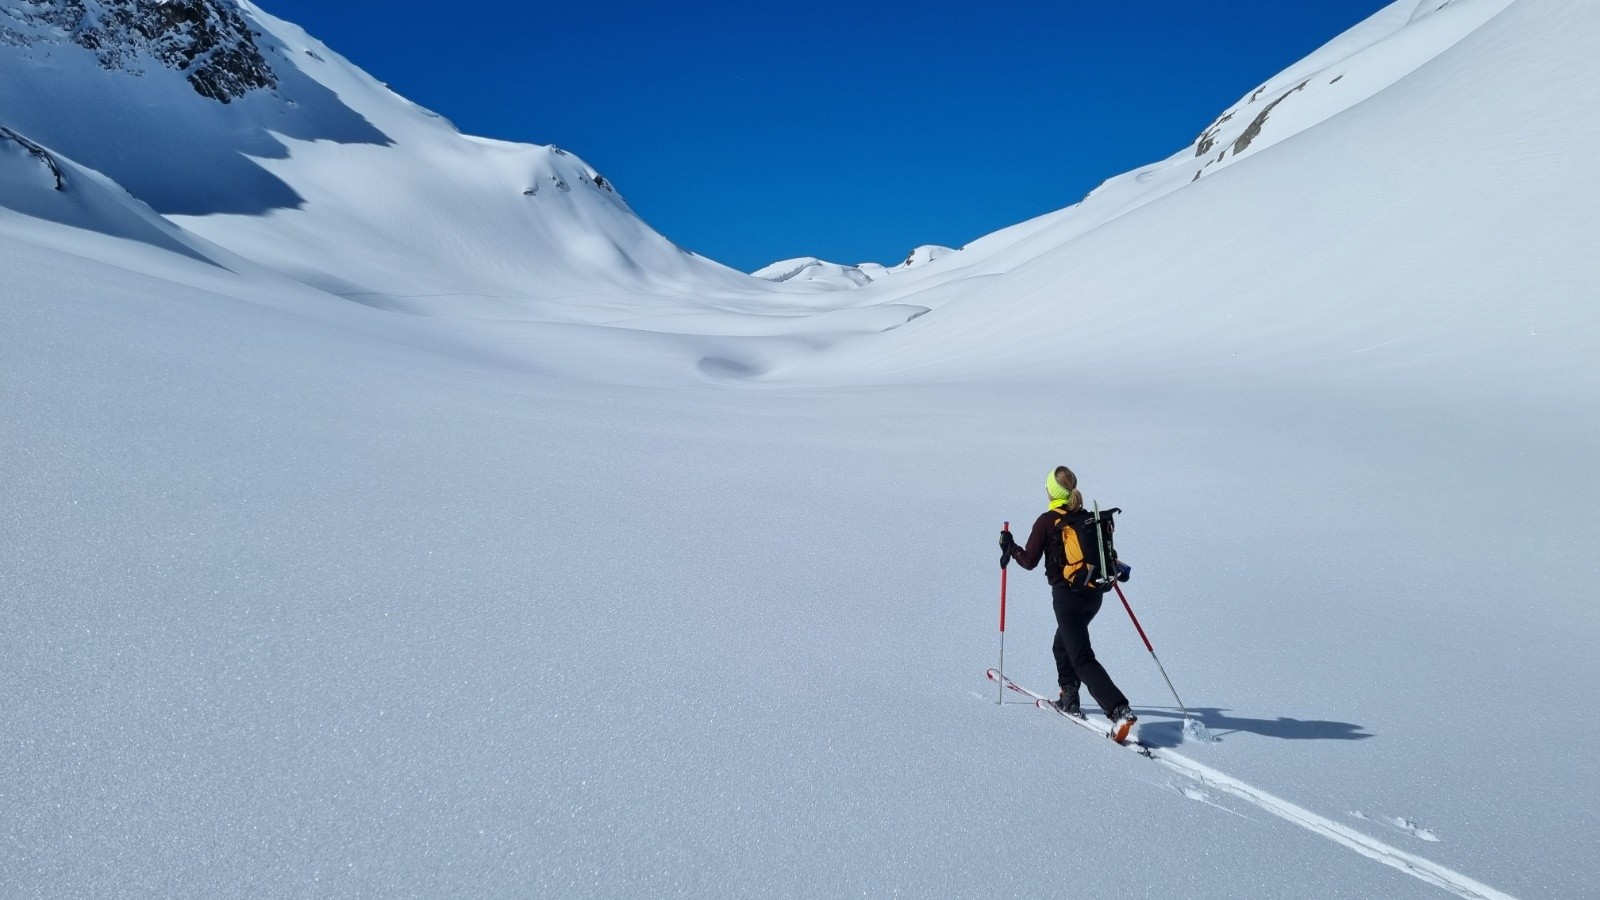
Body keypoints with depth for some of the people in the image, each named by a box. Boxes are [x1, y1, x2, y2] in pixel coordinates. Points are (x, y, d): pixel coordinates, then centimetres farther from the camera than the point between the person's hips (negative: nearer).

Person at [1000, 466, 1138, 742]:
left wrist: (1009, 547, 8)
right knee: (1063, 645, 27)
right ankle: (1069, 699, 33)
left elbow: (1029, 561, -9)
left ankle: (1119, 710, -21)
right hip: (1094, 595, 7)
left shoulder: (1047, 521, -11)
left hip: (1067, 596, -7)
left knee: (1082, 658, -7)